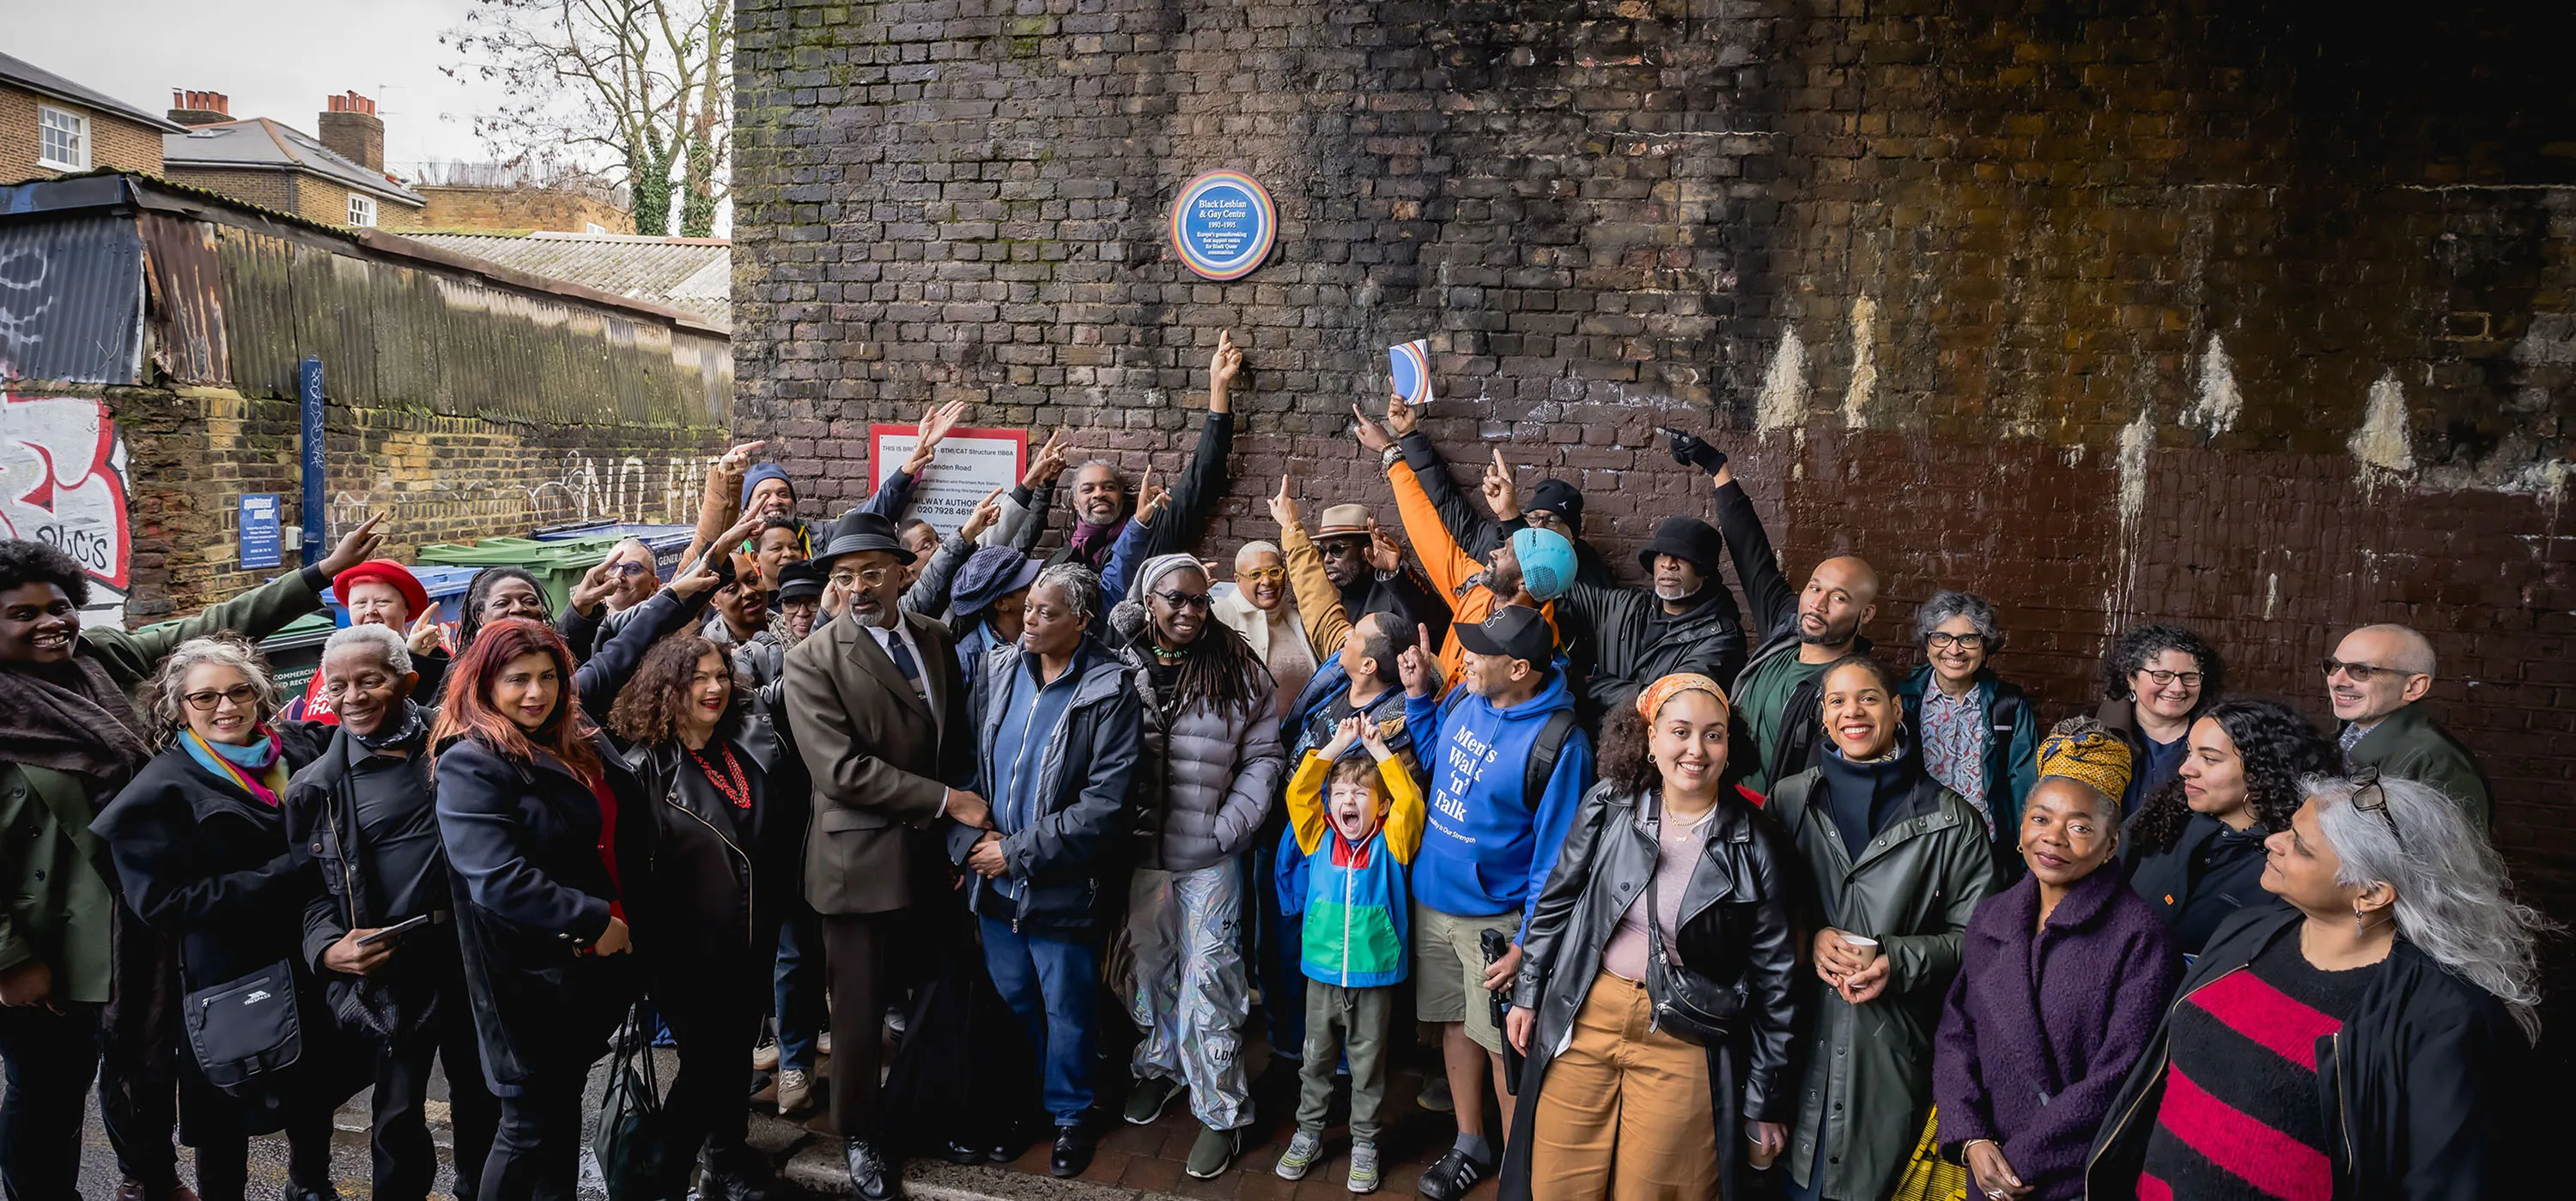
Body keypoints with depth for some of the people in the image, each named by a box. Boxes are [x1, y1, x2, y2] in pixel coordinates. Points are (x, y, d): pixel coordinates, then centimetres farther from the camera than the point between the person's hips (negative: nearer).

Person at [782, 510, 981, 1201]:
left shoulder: (937, 640, 8)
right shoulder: (813, 659, -10)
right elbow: (841, 769, -19)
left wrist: (963, 821, 3)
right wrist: (945, 800, -17)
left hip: (935, 855, 5)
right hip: (862, 861, -4)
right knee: (861, 1012, 7)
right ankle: (860, 1136, 28)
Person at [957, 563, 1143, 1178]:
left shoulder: (1112, 693, -15)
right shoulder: (998, 670, 1)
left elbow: (1104, 804, -19)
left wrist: (1018, 853, -17)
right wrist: (969, 840, -11)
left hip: (1063, 885, -4)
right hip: (994, 880, 5)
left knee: (1066, 1011, 12)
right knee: (1010, 1001, 20)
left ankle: (1069, 1115, 34)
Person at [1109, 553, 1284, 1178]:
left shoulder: (1237, 671, -2)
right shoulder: (1119, 668, -2)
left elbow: (1262, 757, 1)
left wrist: (1230, 826, -7)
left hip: (1210, 857, -2)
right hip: (1138, 850, 2)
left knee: (1208, 979, 0)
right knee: (1151, 967, 17)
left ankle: (1222, 1112, 13)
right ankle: (1160, 1064, 41)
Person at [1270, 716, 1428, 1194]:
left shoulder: (1390, 844, -4)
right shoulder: (1319, 838, 1)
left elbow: (1410, 802, -19)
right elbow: (1298, 793, -9)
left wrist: (1379, 748, -17)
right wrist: (1337, 745, -13)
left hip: (1373, 978, -2)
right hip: (1322, 974, 2)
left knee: (1367, 1065, 11)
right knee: (1315, 1059, 16)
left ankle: (1364, 1145, 27)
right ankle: (1308, 1136, 32)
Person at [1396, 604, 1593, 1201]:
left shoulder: (1559, 742, -21)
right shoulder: (1464, 699, -3)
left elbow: (1556, 856, -17)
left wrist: (1527, 946, -18)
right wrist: (1418, 692, 5)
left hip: (1495, 918, -6)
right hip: (1431, 899, 6)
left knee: (1500, 1045, 4)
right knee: (1456, 1024, 18)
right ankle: (1469, 1145, 37)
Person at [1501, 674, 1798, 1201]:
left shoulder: (1754, 846, -9)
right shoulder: (1608, 804, -4)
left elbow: (1773, 976, -2)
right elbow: (1555, 902, 9)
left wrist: (1766, 1100, 2)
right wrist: (1527, 994, 11)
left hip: (1681, 1044, -2)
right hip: (1583, 1019, 2)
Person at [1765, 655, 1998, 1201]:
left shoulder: (1951, 819, 2)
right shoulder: (1788, 799, 7)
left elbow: (1973, 935, 3)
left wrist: (1897, 958, -14)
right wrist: (1810, 941, -11)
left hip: (1893, 1050, -1)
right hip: (1797, 1038, 1)